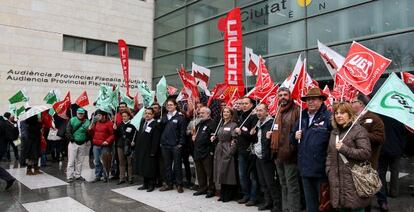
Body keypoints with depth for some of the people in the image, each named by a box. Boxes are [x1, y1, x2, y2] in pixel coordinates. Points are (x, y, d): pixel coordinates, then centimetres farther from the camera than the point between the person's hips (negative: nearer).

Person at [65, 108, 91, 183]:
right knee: (71, 161, -1)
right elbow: (68, 131, -3)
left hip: (83, 144, 2)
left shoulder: (87, 121, 3)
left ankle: (78, 175, 22)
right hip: (73, 143, -2)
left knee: (80, 161, 11)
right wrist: (71, 139, -11)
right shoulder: (72, 120, 0)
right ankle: (70, 176, 5)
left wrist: (87, 140, -11)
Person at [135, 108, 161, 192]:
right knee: (143, 167, 14)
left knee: (150, 168, 2)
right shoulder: (142, 122, 9)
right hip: (141, 150, 8)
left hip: (149, 151, -7)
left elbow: (155, 140, -17)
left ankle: (151, 185, 15)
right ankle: (145, 184, 27)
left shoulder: (155, 125, -14)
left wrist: (153, 152, -19)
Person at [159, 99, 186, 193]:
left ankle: (179, 185, 10)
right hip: (165, 145, 5)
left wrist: (180, 143, -13)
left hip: (175, 145, -5)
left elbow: (182, 131, -7)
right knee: (167, 165, 11)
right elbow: (161, 130, 15)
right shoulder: (164, 117, 13)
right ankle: (169, 184, 21)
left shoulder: (180, 117, -3)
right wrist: (161, 142, 7)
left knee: (177, 165, 2)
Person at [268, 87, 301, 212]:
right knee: (283, 184, 18)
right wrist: (272, 134, 13)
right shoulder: (279, 112, 17)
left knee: (292, 185, -2)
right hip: (278, 154, 9)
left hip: (290, 154, -9)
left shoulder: (297, 110, -9)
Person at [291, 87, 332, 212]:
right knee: (309, 201, 19)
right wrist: (295, 136, 0)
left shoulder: (328, 117, -9)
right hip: (305, 168, 6)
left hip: (321, 168, -6)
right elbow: (292, 140, 21)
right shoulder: (302, 117, 13)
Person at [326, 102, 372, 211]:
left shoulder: (359, 130, -6)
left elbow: (366, 153, -15)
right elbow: (329, 155, 20)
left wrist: (344, 149, -17)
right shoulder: (334, 132, 15)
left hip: (354, 181, -6)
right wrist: (329, 171, 10)